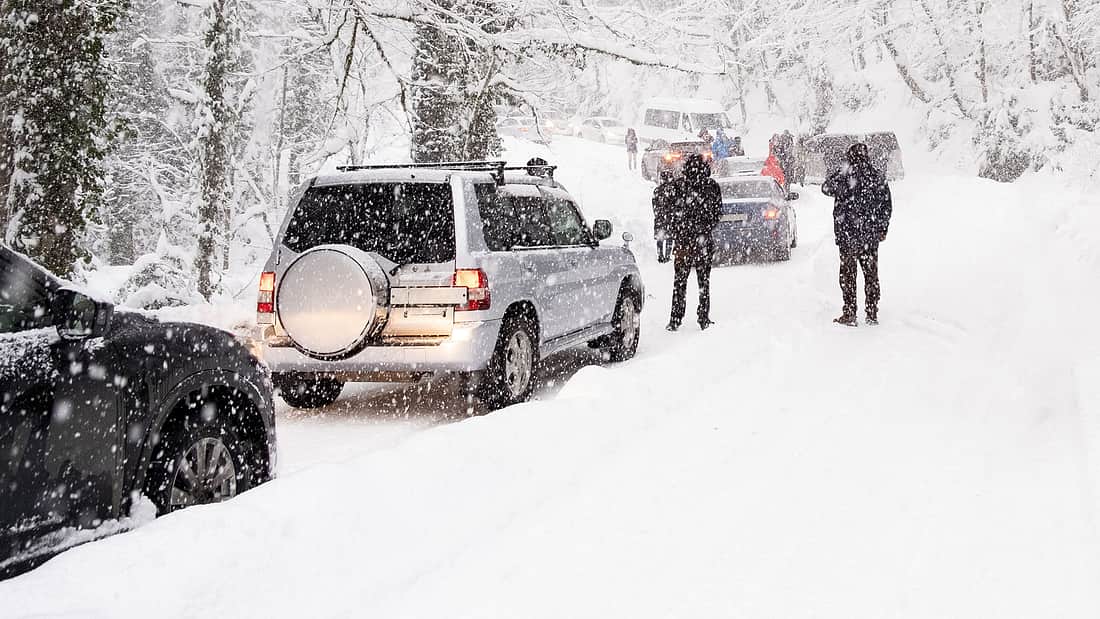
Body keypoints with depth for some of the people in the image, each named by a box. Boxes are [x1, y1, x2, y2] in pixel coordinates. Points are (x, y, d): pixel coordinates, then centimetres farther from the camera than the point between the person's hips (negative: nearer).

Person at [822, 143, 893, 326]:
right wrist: (882, 229, 17)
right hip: (871, 235, 4)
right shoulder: (878, 178, 2)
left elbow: (826, 188, 3)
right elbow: (887, 206, 7)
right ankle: (872, 315, 14)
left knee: (848, 274, 3)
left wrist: (840, 170, 10)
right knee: (871, 274, 11)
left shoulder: (844, 176, -11)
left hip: (847, 234, -4)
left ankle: (849, 314, 2)